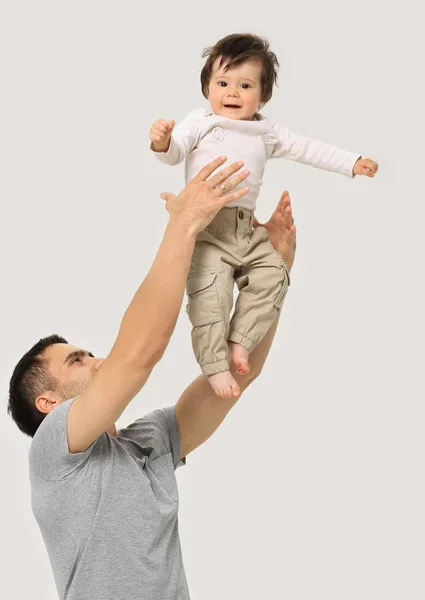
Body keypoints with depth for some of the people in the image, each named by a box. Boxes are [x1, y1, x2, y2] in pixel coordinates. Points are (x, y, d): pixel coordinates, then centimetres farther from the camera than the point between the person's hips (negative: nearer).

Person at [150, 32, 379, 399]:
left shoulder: (267, 132, 13)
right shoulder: (200, 122, -1)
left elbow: (307, 149, 18)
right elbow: (175, 154, -9)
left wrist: (352, 163, 17)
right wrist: (163, 142, -33)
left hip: (246, 229, 6)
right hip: (205, 224, -6)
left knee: (273, 276, -4)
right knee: (210, 293, -16)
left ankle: (240, 341, 4)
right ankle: (216, 364, -10)